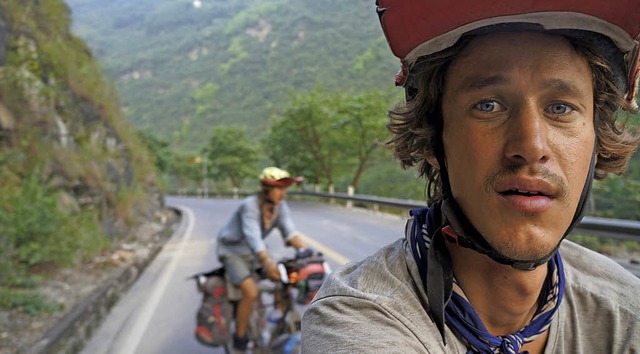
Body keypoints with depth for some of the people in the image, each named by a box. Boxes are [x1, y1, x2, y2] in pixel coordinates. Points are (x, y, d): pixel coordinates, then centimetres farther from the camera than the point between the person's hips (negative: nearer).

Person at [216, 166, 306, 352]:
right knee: (251, 291, -25)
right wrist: (267, 262, -57)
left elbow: (290, 232, -19)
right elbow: (252, 236, -42)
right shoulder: (249, 206, -29)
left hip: (254, 253, 6)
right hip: (232, 252, -6)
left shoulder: (281, 206, -10)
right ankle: (240, 338, -5)